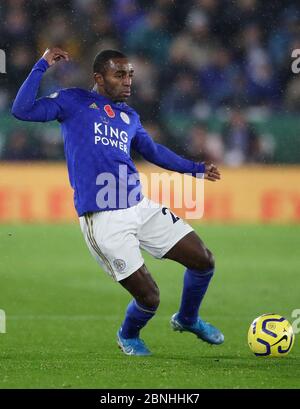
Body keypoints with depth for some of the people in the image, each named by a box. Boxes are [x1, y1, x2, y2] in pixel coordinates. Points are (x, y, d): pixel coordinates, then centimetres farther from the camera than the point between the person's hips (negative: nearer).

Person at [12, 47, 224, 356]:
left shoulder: (129, 116, 16)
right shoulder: (75, 102, 0)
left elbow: (153, 152, 32)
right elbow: (22, 110, -10)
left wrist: (196, 169, 34)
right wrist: (43, 66, -11)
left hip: (141, 207, 6)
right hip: (103, 221, -6)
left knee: (203, 261, 5)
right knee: (149, 298, -6)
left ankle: (187, 319, 34)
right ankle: (128, 336, 29)